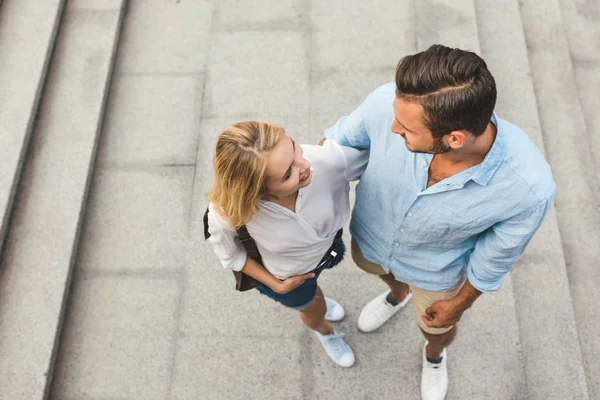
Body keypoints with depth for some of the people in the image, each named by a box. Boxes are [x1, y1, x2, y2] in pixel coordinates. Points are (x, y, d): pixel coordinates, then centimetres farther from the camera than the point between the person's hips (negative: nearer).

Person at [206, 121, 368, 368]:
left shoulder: (326, 160, -45)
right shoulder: (227, 212, -41)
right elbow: (228, 252, -18)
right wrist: (277, 286, -10)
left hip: (327, 245, 2)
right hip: (286, 273, -1)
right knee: (314, 310, 31)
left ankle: (313, 299, 76)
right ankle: (325, 332, 69)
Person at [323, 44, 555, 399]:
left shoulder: (529, 186, -41)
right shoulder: (390, 103, -39)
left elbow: (496, 257, -19)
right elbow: (341, 139, -14)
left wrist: (458, 304, -2)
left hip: (436, 270, -1)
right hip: (370, 237, 2)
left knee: (437, 328, 29)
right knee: (384, 271, 36)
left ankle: (435, 355, 69)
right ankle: (398, 294, 75)